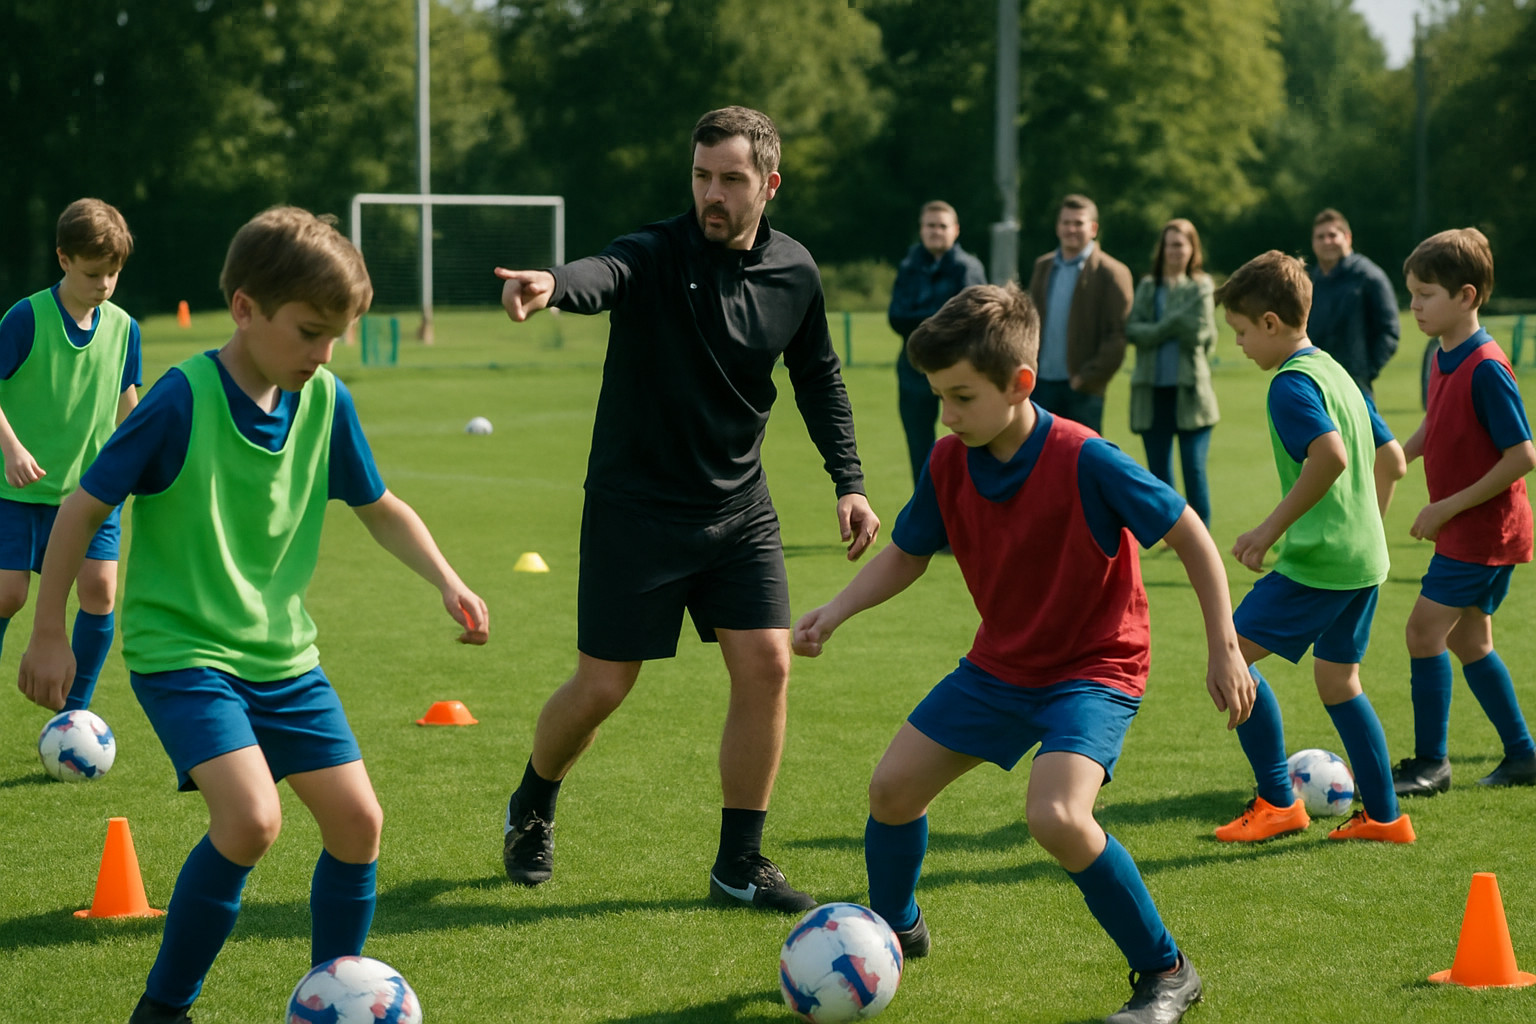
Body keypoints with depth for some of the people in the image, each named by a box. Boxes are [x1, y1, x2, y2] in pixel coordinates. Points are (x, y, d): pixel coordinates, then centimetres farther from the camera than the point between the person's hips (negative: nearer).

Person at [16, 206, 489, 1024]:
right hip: (180, 651, -6)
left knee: (356, 820, 0)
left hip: (282, 653, 6)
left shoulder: (325, 401, -1)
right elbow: (83, 507, -10)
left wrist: (446, 581, 3)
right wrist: (48, 635, -5)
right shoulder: (184, 399, -18)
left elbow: (378, 507, 16)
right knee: (250, 818, -23)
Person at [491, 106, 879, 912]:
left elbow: (819, 378, 16)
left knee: (766, 664, -7)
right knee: (603, 686, 0)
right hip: (635, 506, -4)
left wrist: (848, 481, 9)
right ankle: (531, 810, 31)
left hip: (739, 507, 4)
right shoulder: (658, 255, -17)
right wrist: (552, 285, -65)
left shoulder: (793, 273, 0)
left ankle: (739, 864, 7)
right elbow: (604, 274, -41)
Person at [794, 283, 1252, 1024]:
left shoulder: (1084, 462, -26)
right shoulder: (948, 465, -8)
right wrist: (835, 612, -6)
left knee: (1055, 816, -28)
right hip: (999, 664, 7)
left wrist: (1224, 649, -19)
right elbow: (907, 554, 9)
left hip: (1095, 666, -7)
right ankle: (894, 930, 36)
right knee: (893, 787, 6)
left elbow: (1189, 535, -18)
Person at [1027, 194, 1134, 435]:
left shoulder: (1111, 273, -5)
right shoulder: (1043, 267, 13)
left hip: (1082, 388, -5)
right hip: (1044, 385, 5)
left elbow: (1117, 336, -10)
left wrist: (1087, 377, -14)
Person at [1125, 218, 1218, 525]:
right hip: (1153, 391, 4)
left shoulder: (1201, 287, 1)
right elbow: (1132, 330, -1)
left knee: (1194, 469, -5)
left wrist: (1159, 329, -6)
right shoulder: (1147, 287, 11)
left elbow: (1200, 331, -11)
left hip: (1189, 390, -4)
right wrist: (1175, 325, -10)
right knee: (1158, 471, 7)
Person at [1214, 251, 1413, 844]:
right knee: (1337, 677, 18)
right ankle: (1384, 816, 20)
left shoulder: (1292, 383, -14)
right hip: (1366, 556, 10)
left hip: (1317, 559, -10)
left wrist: (1272, 528, -24)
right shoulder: (1336, 372, 15)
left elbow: (1331, 456, -30)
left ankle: (1278, 802, -1)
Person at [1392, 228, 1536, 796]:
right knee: (1467, 639, 14)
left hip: (1483, 529, -9)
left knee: (1425, 630, -9)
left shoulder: (1486, 369, -22)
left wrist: (1449, 507, -20)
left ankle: (1430, 763, 0)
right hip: (1464, 530, 9)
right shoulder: (1444, 359, 6)